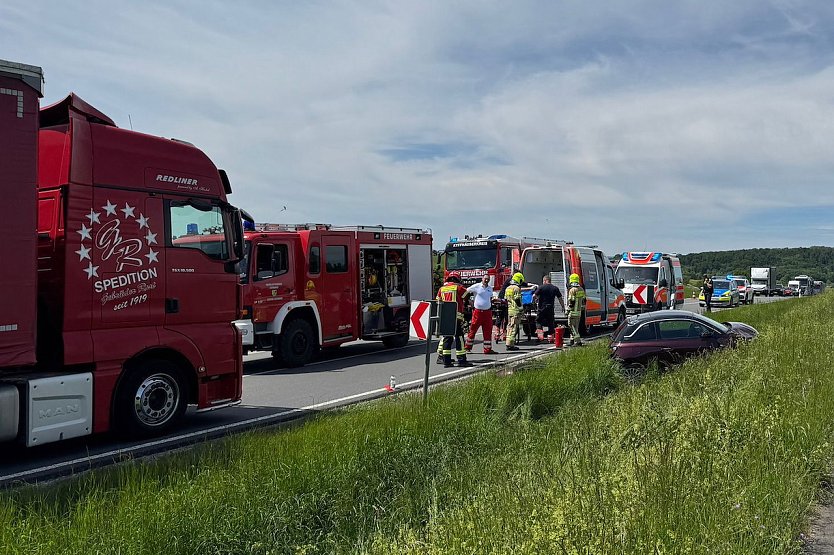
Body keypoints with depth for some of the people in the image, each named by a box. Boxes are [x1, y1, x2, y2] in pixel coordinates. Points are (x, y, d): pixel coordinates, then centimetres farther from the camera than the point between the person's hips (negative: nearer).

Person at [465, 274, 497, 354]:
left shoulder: (490, 288, 13)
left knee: (488, 331, 2)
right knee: (473, 330, 1)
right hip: (478, 311, -5)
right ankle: (468, 348, 12)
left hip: (487, 312, 5)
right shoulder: (476, 286, -4)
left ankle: (487, 349, 5)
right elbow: (465, 292, 2)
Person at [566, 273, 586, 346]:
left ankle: (578, 341, -11)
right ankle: (572, 340, 23)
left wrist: (568, 310, -11)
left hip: (573, 312, -8)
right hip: (579, 311, 8)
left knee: (573, 326, -5)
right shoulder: (581, 289, 11)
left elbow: (571, 302, -18)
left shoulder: (572, 290, -15)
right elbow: (583, 300, 17)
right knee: (575, 326, 16)